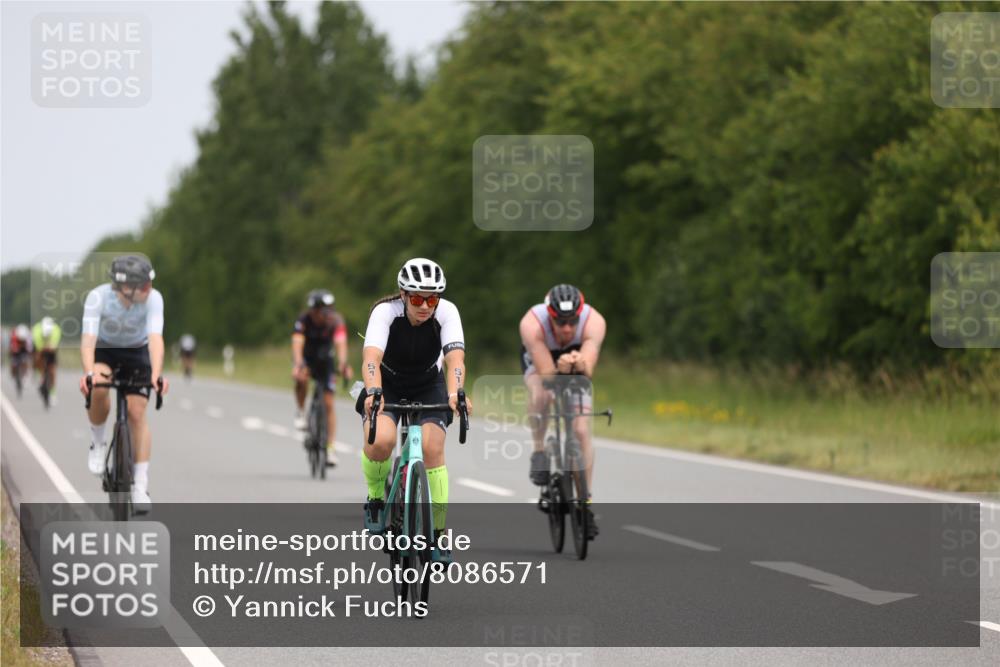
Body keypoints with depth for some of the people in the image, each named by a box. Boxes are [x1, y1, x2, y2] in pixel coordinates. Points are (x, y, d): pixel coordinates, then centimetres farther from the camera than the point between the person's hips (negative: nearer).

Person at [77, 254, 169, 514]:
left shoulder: (153, 298, -29)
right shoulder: (98, 297, -32)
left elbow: (155, 338, -39)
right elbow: (88, 339, -40)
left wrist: (156, 374, -55)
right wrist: (89, 373, -57)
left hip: (137, 352, 1)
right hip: (104, 350, -1)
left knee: (137, 414, -11)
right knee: (98, 391, -32)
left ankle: (140, 486, -4)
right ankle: (98, 443, -5)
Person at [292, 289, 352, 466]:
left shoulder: (335, 321, -26)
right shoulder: (304, 321, -27)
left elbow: (341, 342, -40)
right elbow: (297, 343, -40)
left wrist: (343, 363, -59)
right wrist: (297, 365, -59)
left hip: (324, 360, 1)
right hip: (306, 358, -1)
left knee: (329, 404, -6)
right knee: (301, 378, -36)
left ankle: (330, 448, -2)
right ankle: (300, 413, -12)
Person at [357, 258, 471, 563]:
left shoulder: (446, 312, -24)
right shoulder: (385, 311, -28)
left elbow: (455, 358, -36)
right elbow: (371, 358, -41)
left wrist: (456, 394, -56)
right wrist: (373, 393, -60)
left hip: (428, 386, 1)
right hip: (387, 384, -1)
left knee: (432, 449, -19)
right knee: (380, 441, -29)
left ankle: (438, 535, -8)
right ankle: (376, 497, 1)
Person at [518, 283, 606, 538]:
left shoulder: (594, 322, -36)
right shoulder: (532, 323, -39)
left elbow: (589, 370, -46)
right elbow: (546, 373, -43)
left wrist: (580, 365, -68)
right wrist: (561, 369, -64)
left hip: (577, 369, 1)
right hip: (540, 362, -1)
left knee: (581, 431, -12)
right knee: (540, 395, -36)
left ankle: (585, 501, -2)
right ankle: (539, 451, -12)